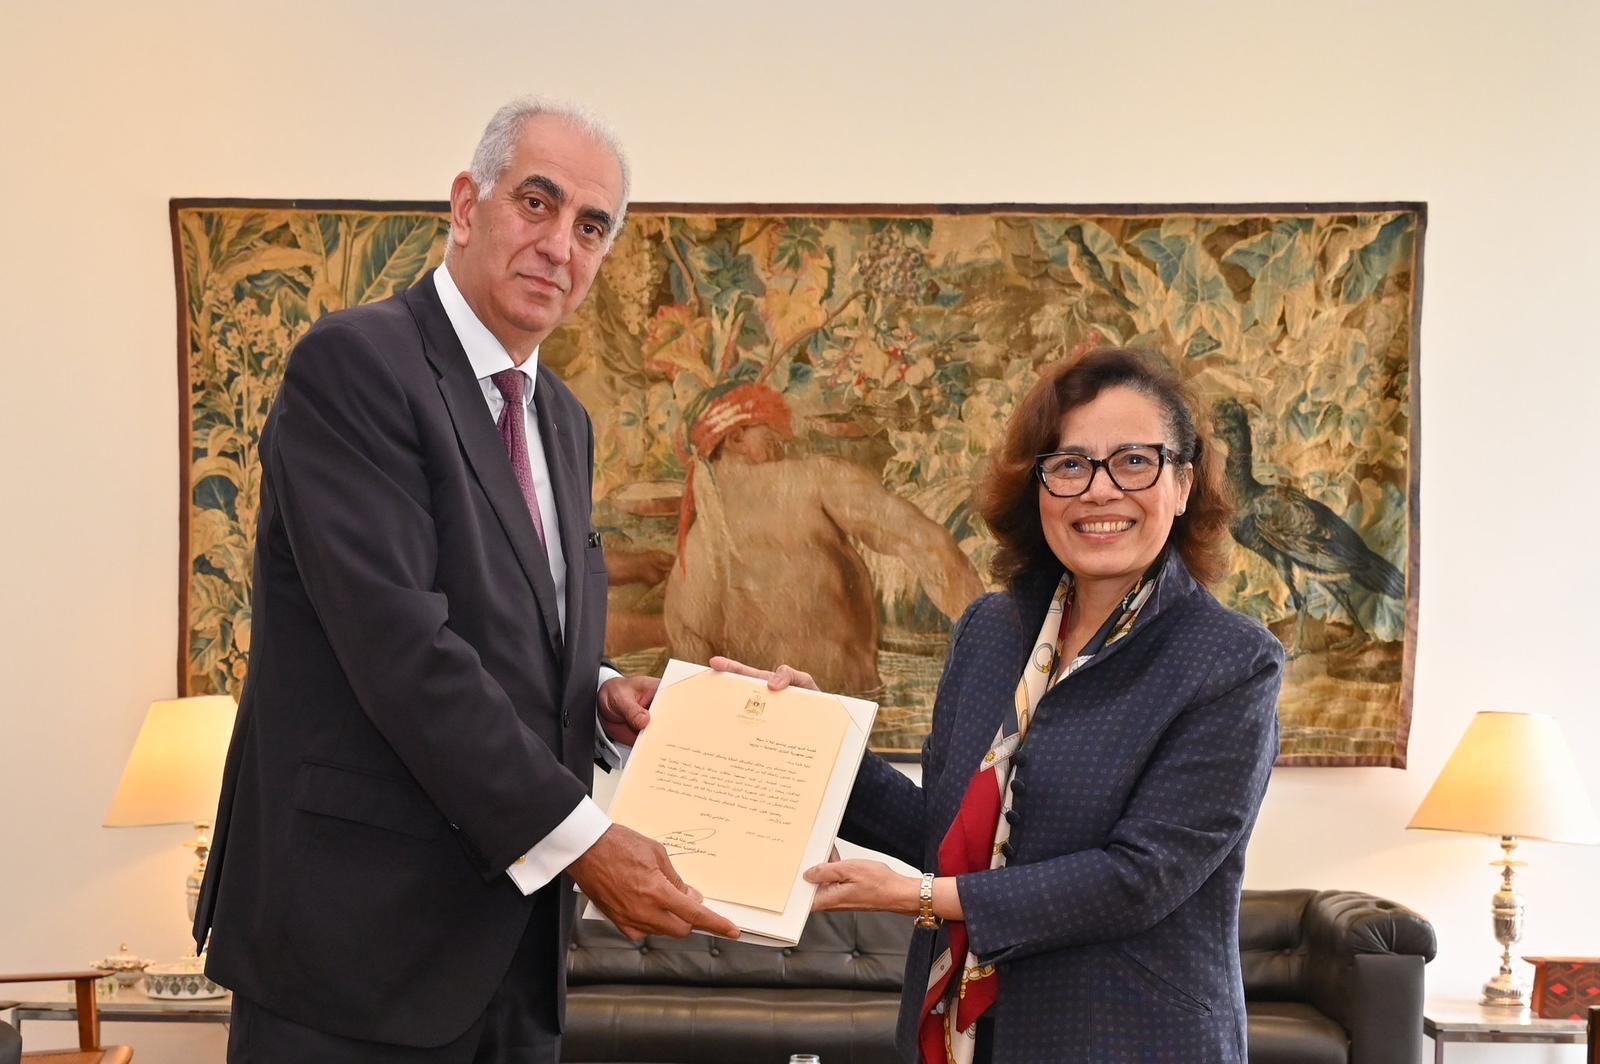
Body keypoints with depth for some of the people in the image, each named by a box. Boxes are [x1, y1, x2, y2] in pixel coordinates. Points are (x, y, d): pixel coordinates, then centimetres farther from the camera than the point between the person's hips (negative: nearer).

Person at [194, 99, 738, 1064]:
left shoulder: (563, 421, 14)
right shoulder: (354, 363, -12)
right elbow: (399, 642, -21)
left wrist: (599, 695, 0)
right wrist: (580, 839, -20)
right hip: (361, 933, -7)